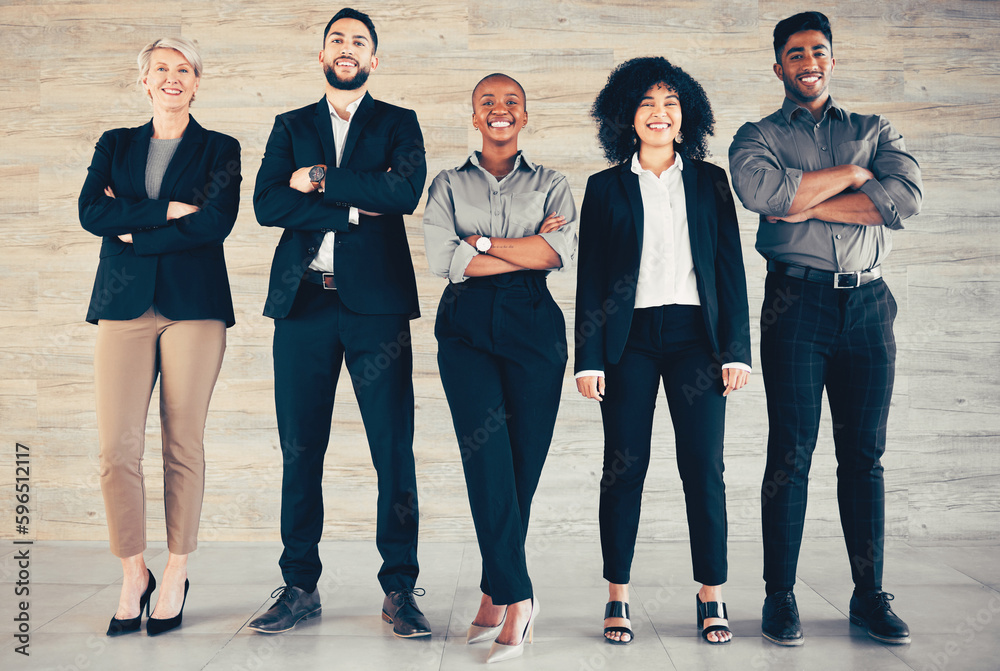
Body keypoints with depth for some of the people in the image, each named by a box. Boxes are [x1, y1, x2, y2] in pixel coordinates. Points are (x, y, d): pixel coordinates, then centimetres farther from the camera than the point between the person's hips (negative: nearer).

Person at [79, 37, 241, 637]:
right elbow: (92, 211, 2)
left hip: (193, 305, -2)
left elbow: (217, 222, -6)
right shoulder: (115, 145, 18)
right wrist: (168, 211, -8)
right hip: (124, 304, 2)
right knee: (117, 448, -5)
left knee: (184, 446, -1)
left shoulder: (220, 149, 10)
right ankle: (134, 575, 11)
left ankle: (176, 576, 12)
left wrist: (134, 231, -4)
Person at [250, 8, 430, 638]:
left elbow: (406, 191, -7)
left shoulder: (399, 123, 14)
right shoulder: (291, 126, 18)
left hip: (376, 302, -2)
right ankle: (300, 587, 14)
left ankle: (400, 590, 6)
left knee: (394, 450, -4)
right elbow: (267, 204, 2)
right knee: (300, 450, 3)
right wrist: (354, 209, -7)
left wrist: (320, 178, -4)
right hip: (304, 301, 2)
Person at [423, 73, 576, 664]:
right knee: (487, 454, -13)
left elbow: (563, 250, -2)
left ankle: (496, 593, 10)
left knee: (524, 460, -2)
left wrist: (483, 244, -3)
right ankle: (517, 597, -8)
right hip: (468, 327, 0)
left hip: (532, 326, 1)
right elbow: (443, 258, -1)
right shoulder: (449, 185, 17)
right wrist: (528, 250, -4)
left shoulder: (550, 185, 17)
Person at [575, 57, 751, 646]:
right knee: (624, 466, 1)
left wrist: (736, 349, -1)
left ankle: (712, 596, 11)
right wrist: (588, 358, -2)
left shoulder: (709, 180, 11)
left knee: (704, 466, -1)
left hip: (694, 334, 1)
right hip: (629, 338, 0)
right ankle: (618, 598, 11)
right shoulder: (606, 187, 8)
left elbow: (731, 268, 8)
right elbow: (590, 277, 5)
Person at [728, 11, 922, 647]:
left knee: (864, 453, 6)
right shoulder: (759, 136, 11)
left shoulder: (876, 132, 17)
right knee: (791, 452, -3)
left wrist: (806, 205, -8)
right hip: (798, 301, -2)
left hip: (869, 302, 3)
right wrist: (852, 174, -5)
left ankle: (870, 594, 15)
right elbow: (761, 190, -13)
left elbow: (906, 196, -4)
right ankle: (780, 596, 6)